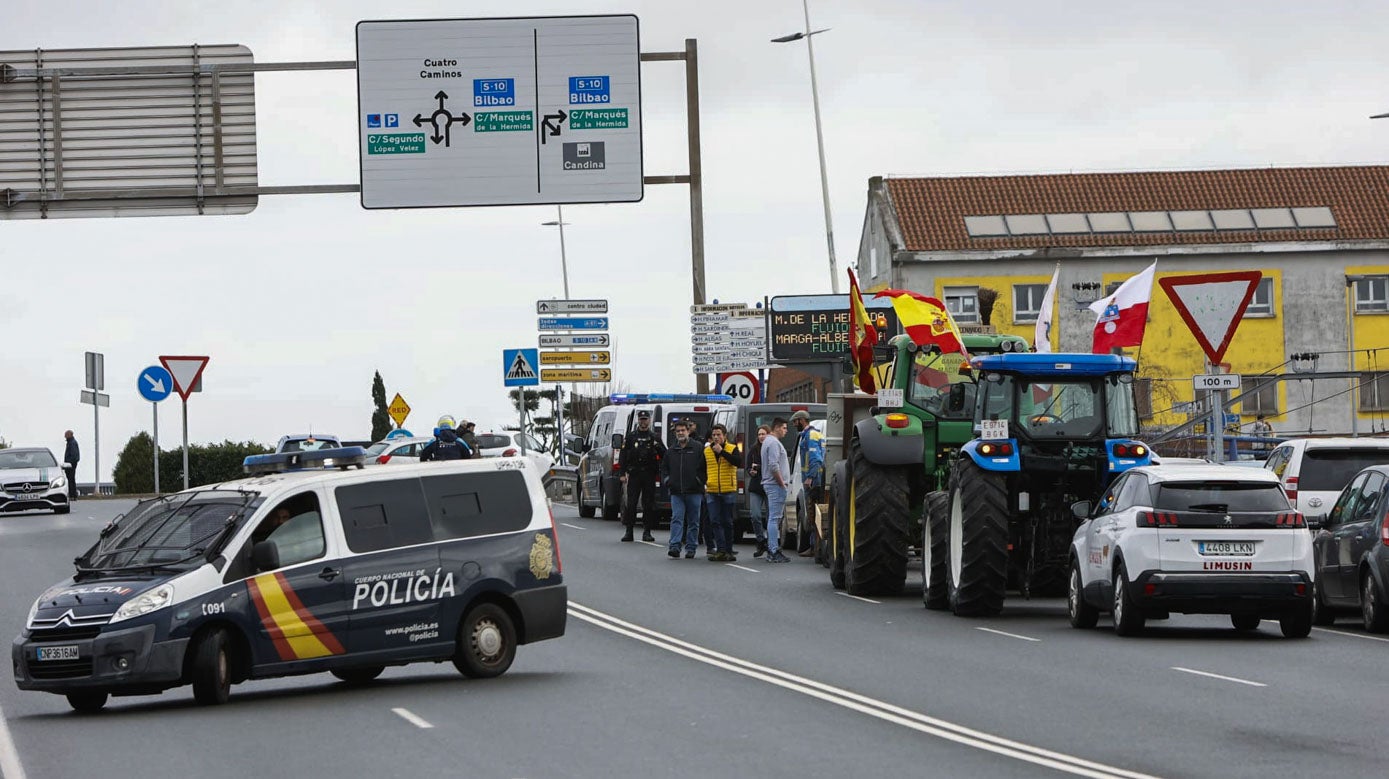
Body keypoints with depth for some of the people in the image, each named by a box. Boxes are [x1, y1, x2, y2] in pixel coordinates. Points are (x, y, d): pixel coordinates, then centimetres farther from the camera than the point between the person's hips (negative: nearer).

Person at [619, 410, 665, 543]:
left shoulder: (655, 437, 11)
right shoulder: (631, 437, 9)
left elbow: (665, 455, 7)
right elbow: (623, 456, 7)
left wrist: (658, 447, -14)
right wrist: (622, 473, -2)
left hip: (649, 475, 1)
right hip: (634, 474, -1)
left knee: (649, 504, 1)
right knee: (631, 503, -5)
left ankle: (647, 532, 6)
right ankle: (629, 531, 0)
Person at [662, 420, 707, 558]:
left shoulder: (698, 449, 2)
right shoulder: (671, 451, 14)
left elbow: (706, 468, 2)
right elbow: (664, 468, 23)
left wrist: (700, 481, -6)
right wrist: (666, 480, 6)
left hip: (694, 492, -2)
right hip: (676, 492, 2)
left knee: (693, 521, 4)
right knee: (676, 519, -8)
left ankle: (691, 548, 10)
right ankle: (675, 547, -15)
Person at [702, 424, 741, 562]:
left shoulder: (732, 449, 1)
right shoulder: (706, 451, 9)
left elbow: (738, 461, -18)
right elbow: (702, 470, 18)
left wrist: (722, 452, -20)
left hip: (728, 492, -2)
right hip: (712, 492, 2)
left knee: (728, 522, 5)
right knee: (715, 522, -8)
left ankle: (728, 550, 12)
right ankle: (721, 550, -10)